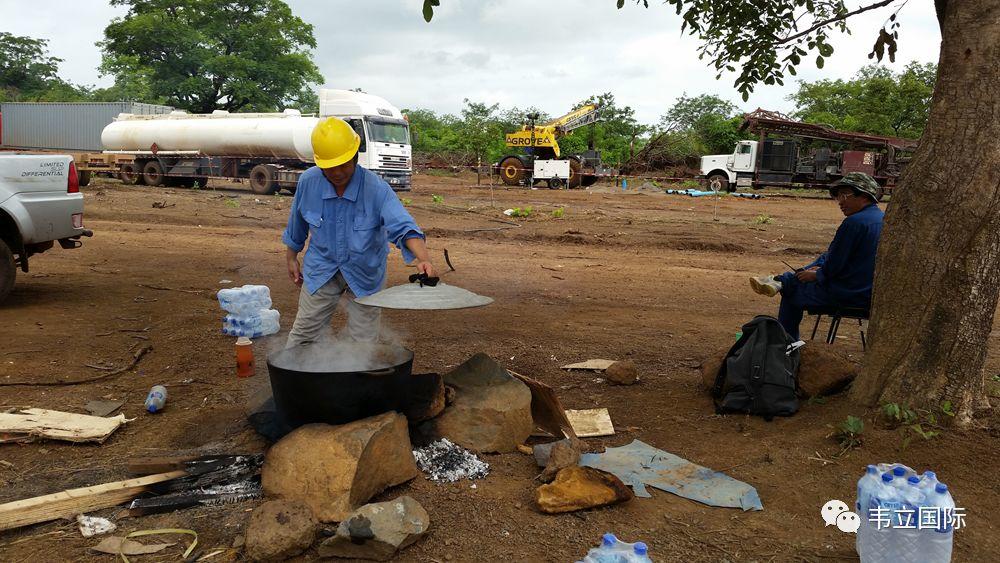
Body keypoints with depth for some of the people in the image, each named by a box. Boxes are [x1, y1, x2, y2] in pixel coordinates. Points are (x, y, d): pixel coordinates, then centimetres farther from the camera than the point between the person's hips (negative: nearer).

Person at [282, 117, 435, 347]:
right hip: (321, 269, 2)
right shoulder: (308, 182, -14)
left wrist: (423, 259, -52)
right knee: (303, 333, 7)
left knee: (363, 341, 7)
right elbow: (297, 224, 4)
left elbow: (403, 226, -35)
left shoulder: (376, 188, -24)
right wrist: (291, 257, 14)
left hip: (365, 274, -1)